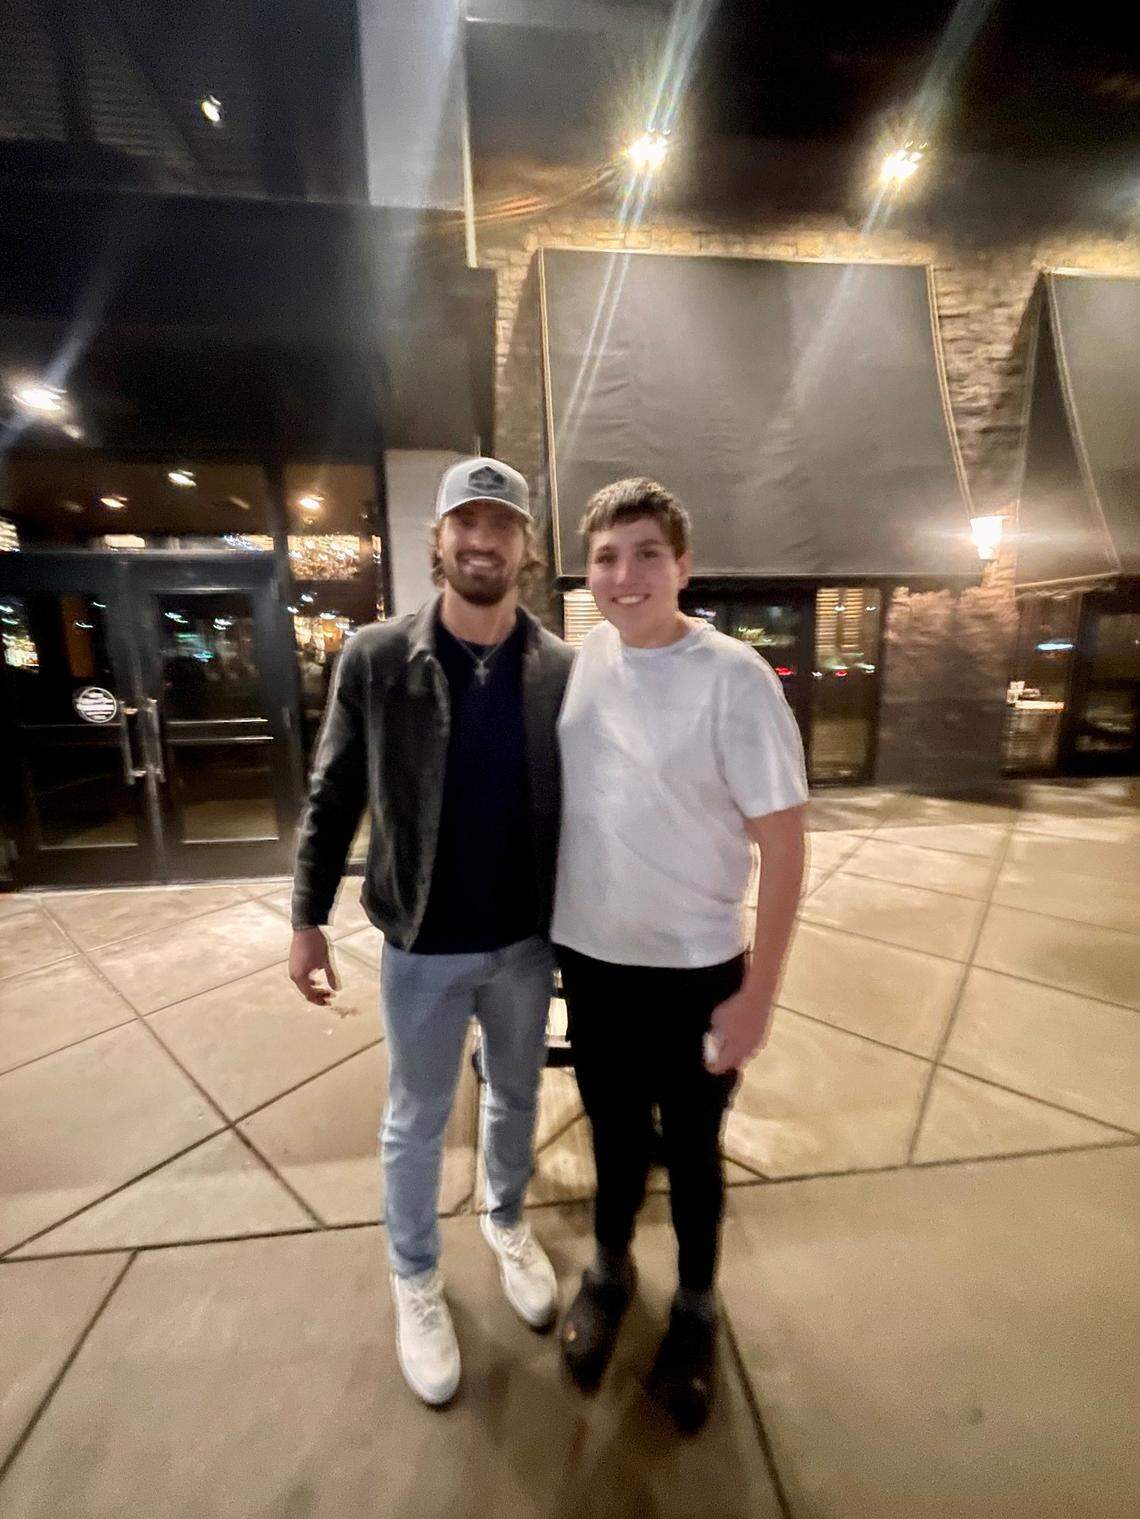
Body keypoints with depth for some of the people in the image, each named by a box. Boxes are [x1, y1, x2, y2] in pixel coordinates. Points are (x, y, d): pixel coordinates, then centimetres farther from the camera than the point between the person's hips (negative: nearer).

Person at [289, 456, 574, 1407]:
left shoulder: (563, 669, -6)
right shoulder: (375, 659, -9)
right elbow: (333, 798, -3)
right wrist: (309, 916, -3)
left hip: (528, 940, 2)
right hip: (422, 946, -1)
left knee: (516, 1098, 25)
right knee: (416, 1121, 20)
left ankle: (507, 1224, 55)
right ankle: (416, 1278, 49)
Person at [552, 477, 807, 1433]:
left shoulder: (733, 677, -16)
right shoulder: (577, 658, -2)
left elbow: (784, 844, -12)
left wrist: (759, 992, -11)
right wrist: (552, 927, 10)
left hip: (695, 970, -3)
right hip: (590, 956, 4)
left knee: (690, 1149, 20)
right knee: (613, 1133, 25)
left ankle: (696, 1305, 51)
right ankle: (610, 1269, 54)